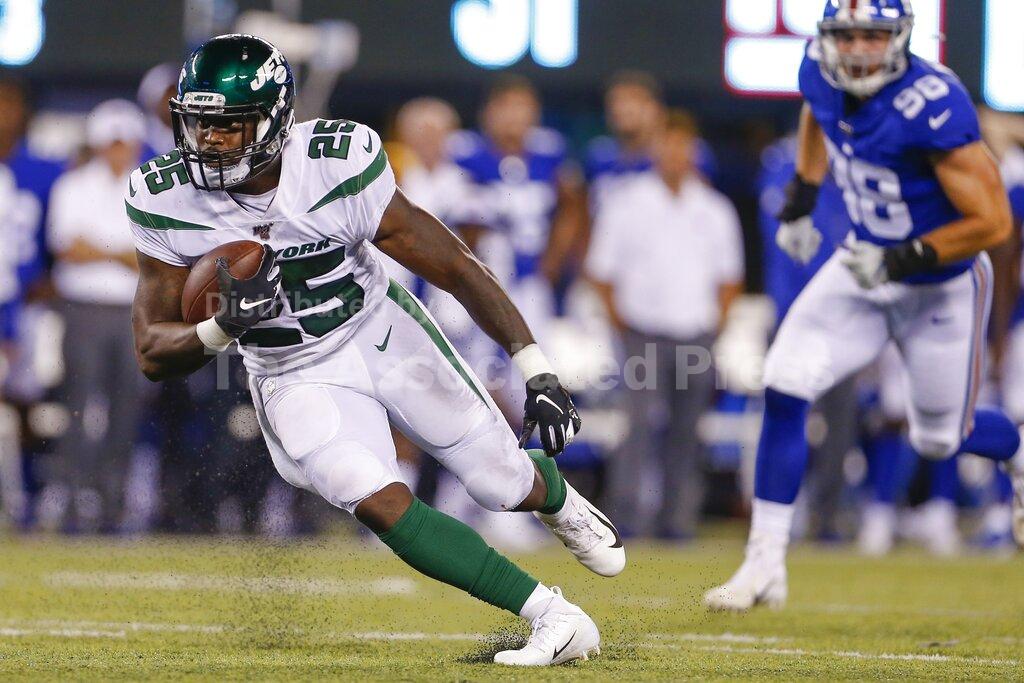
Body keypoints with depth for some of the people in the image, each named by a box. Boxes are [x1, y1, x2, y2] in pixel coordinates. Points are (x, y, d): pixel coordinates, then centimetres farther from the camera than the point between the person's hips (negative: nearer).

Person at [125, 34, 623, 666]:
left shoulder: (338, 165, -26)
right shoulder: (166, 201, -19)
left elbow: (457, 267, -17)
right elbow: (153, 354, -13)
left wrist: (538, 374, -19)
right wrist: (223, 329, -35)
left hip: (385, 336, 0)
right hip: (297, 380, 0)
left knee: (508, 487, 5)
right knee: (381, 506, -24)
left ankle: (559, 500, 46)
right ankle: (554, 619, -16)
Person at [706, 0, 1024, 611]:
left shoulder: (931, 106, -31)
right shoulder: (822, 73, -11)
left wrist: (903, 261, -28)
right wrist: (800, 200, 11)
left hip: (941, 285, -5)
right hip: (865, 267, 5)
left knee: (939, 439, 10)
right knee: (785, 388, -11)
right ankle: (765, 567, -6)